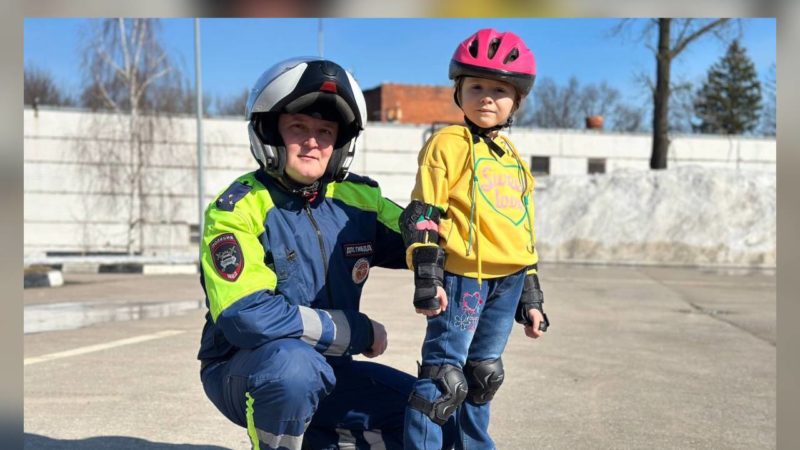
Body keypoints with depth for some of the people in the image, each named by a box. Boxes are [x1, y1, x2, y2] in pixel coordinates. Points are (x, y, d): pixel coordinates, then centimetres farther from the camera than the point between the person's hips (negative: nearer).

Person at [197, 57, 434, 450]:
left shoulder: (358, 198, -2)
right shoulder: (238, 208, -18)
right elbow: (248, 316, -28)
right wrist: (359, 332, -20)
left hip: (323, 373, 6)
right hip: (243, 370, -6)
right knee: (293, 363, -37)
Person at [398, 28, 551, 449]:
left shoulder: (514, 157, 18)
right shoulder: (448, 144, -2)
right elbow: (422, 214, -7)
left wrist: (530, 297, 20)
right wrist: (427, 277, -16)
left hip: (507, 280, 7)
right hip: (461, 275, -7)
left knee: (483, 376, 16)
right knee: (445, 377, -10)